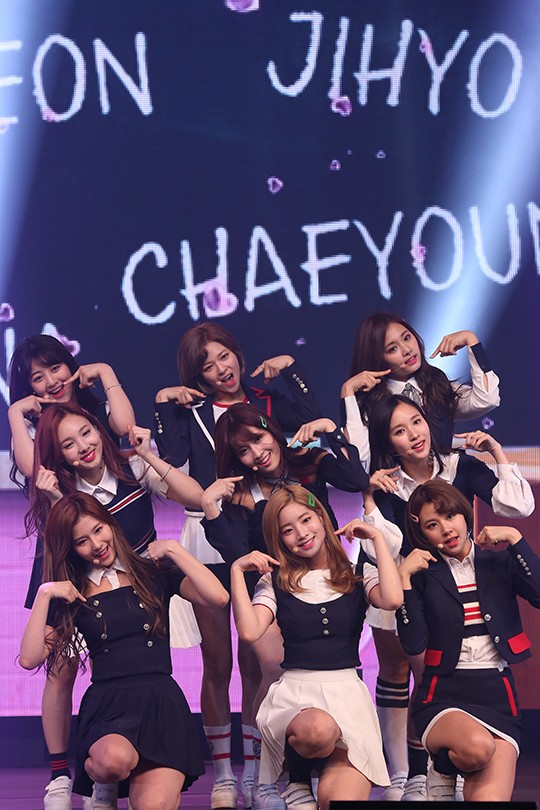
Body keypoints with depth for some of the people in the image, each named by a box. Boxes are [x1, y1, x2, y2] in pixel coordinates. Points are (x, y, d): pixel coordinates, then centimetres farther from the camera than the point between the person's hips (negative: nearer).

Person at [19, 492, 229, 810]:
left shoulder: (153, 573, 10)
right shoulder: (72, 595, 12)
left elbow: (218, 596, -6)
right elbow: (30, 658, 1)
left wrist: (173, 549, -2)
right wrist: (44, 595, -3)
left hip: (161, 702, 0)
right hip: (107, 706, 1)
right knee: (114, 760, -37)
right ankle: (98, 777, -1)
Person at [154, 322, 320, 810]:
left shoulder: (266, 402, 10)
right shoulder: (189, 408, 9)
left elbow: (310, 418, -7)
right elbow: (173, 457, -7)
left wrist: (288, 369, -3)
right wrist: (165, 404, -8)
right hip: (207, 540, 0)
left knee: (255, 662, 1)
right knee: (217, 664, 2)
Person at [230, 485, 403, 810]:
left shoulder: (358, 576, 12)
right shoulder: (276, 582, 12)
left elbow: (392, 599, -12)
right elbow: (249, 631, -5)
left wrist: (378, 537, -3)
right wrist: (237, 571, -3)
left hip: (347, 690, 0)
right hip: (294, 691, 0)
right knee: (318, 729, -38)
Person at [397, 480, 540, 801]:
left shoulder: (500, 563, 9)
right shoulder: (423, 574, 6)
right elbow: (414, 644, -7)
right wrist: (404, 577, -10)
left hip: (497, 696, 1)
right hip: (444, 697, -1)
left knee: (490, 796, -23)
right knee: (478, 745, -35)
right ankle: (443, 773, -1)